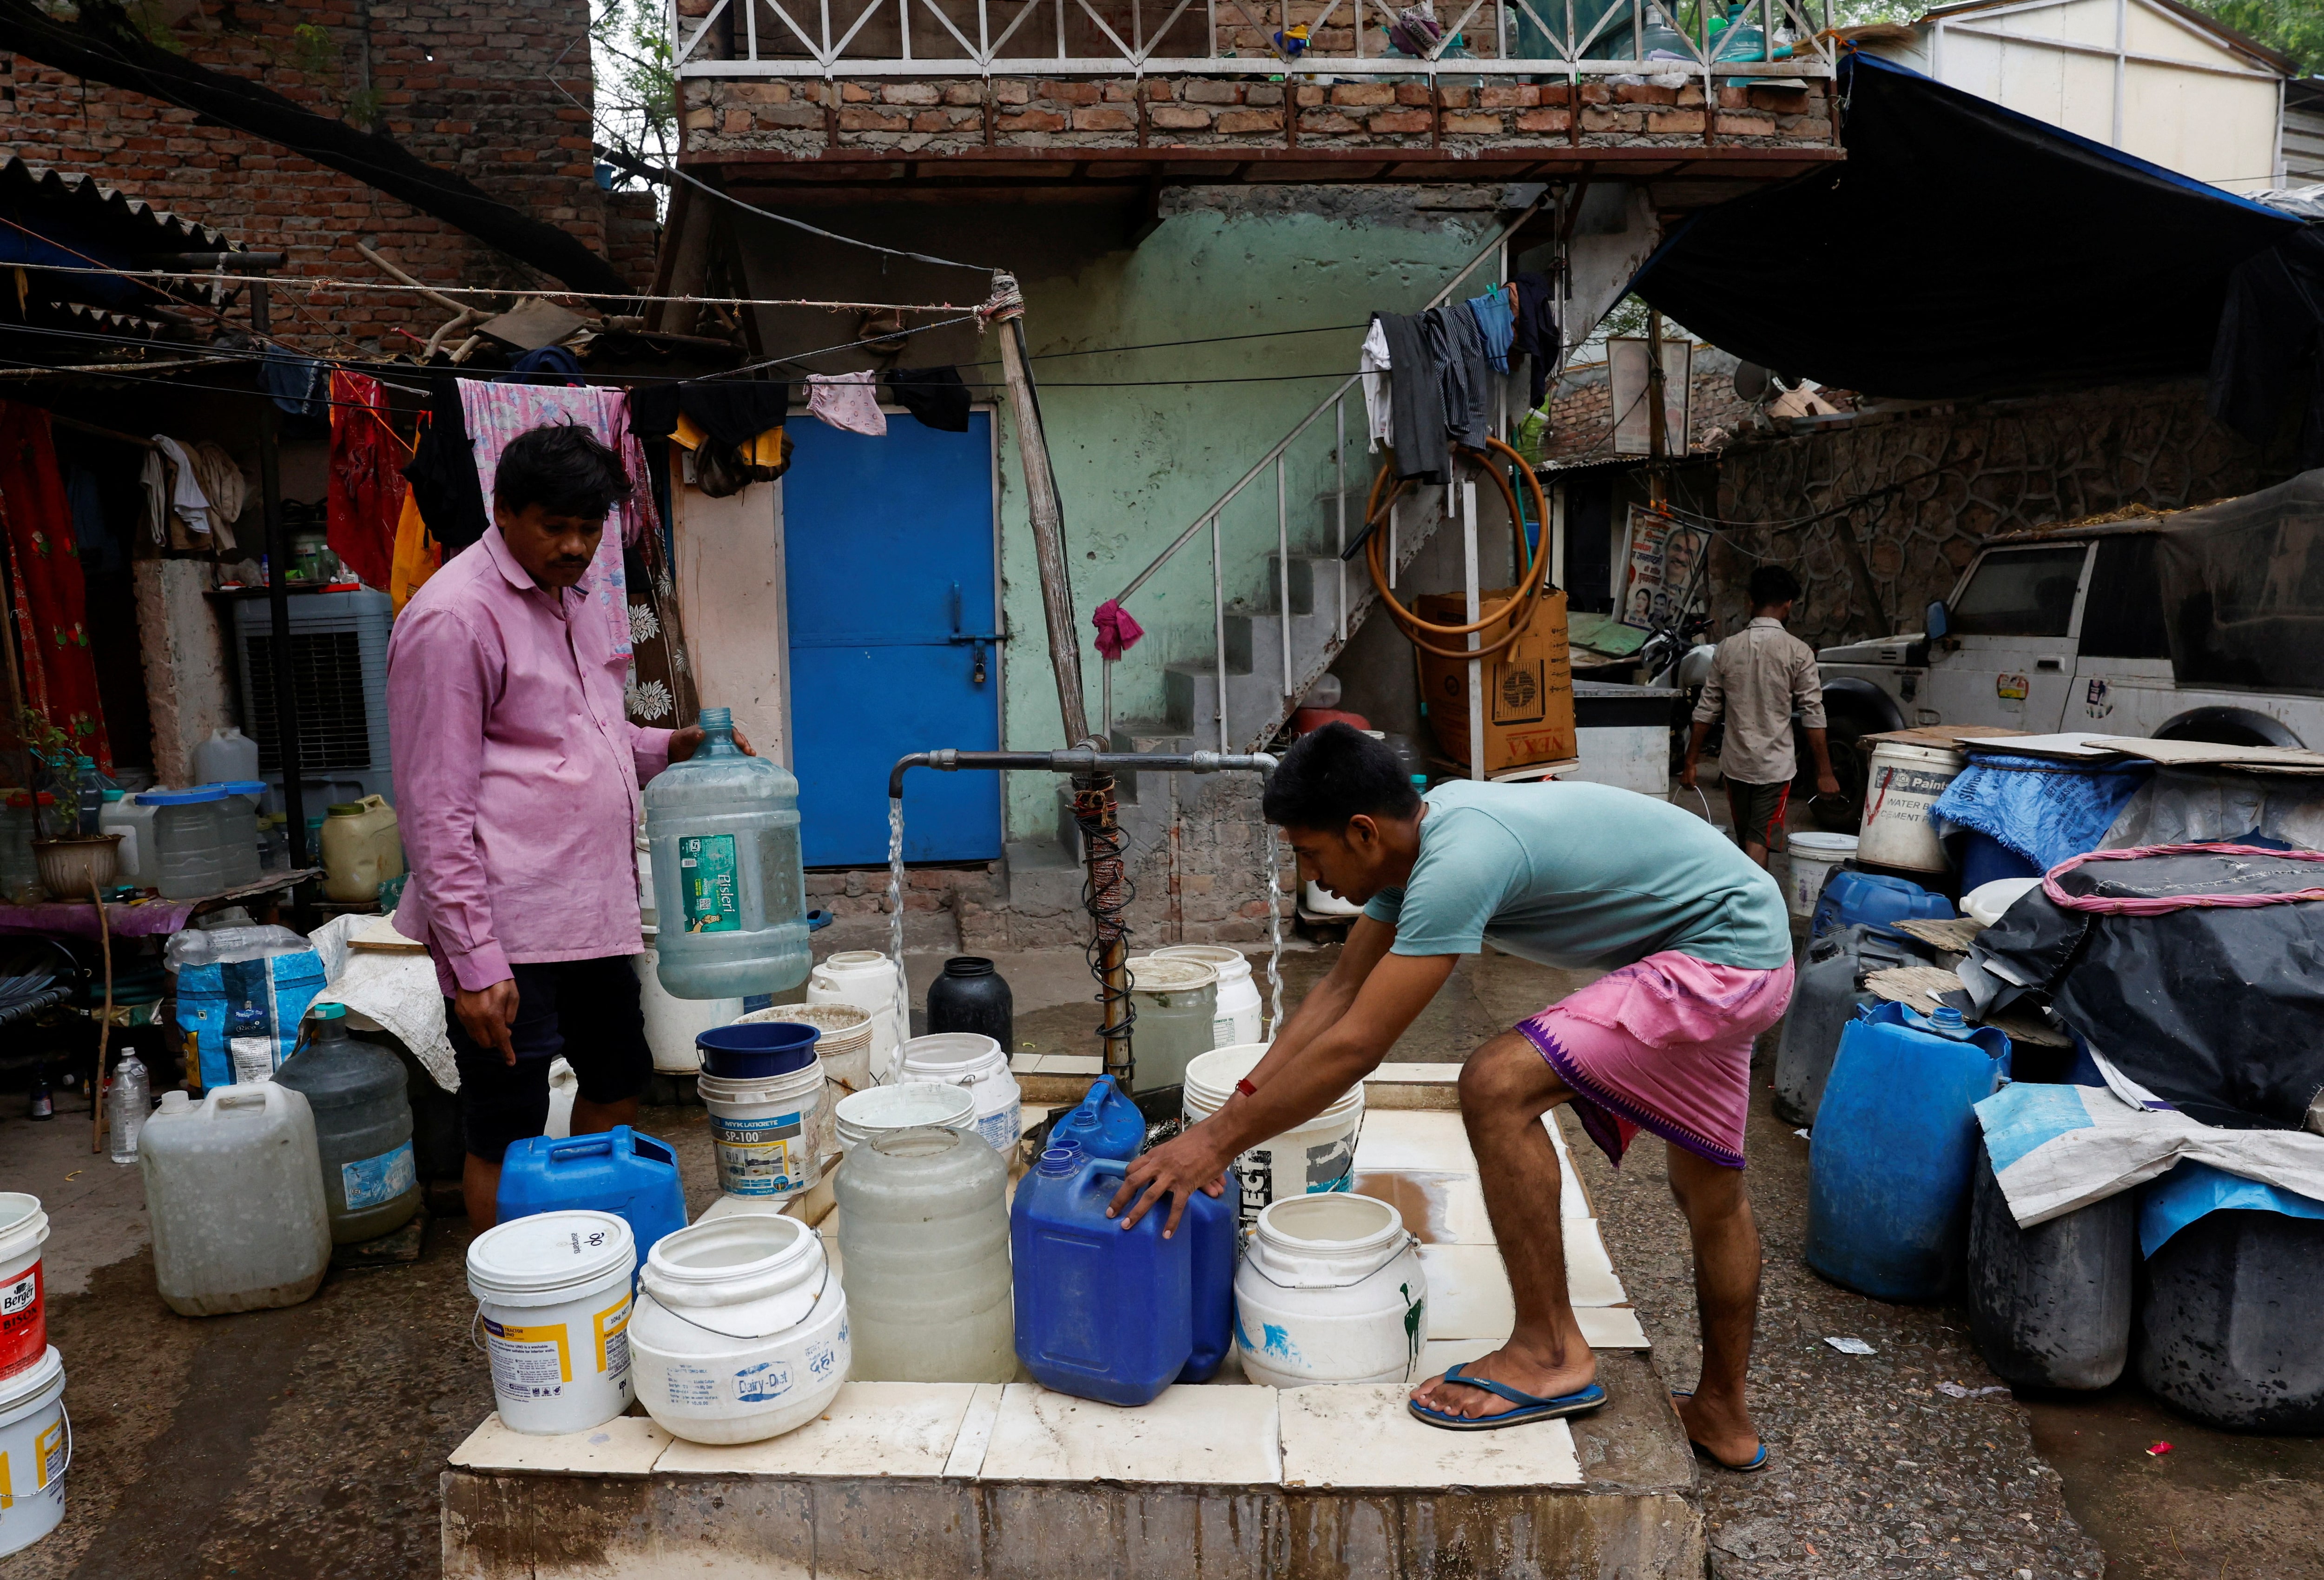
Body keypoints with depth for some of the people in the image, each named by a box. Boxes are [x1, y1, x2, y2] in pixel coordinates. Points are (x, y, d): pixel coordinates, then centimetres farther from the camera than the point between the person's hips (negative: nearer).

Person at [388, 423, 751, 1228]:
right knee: (508, 1138, 1)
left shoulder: (580, 590, 12)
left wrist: (670, 747, 6)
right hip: (509, 925, -9)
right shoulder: (454, 617, -14)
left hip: (595, 906, 9)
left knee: (617, 1085, 20)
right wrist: (473, 963, -19)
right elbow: (435, 811, -16)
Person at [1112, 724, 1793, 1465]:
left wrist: (1218, 1141, -20)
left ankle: (1550, 1352, -7)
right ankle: (1724, 1417, 39)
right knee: (1708, 1188, 21)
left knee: (1498, 1084, -20)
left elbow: (1355, 1046, -28)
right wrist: (1233, 1112, 2)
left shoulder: (1459, 861, -30)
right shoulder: (1420, 832, -1)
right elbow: (1341, 988, 5)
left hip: (1726, 956, -10)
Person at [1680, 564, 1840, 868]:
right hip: (1775, 765, -4)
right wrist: (1824, 772, -3)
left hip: (1735, 763, 4)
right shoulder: (1798, 652, -9)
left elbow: (1706, 711, 4)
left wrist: (1691, 762, 10)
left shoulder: (1728, 648, 1)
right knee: (1759, 843, -4)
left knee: (1745, 840, 18)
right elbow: (1813, 716, -9)